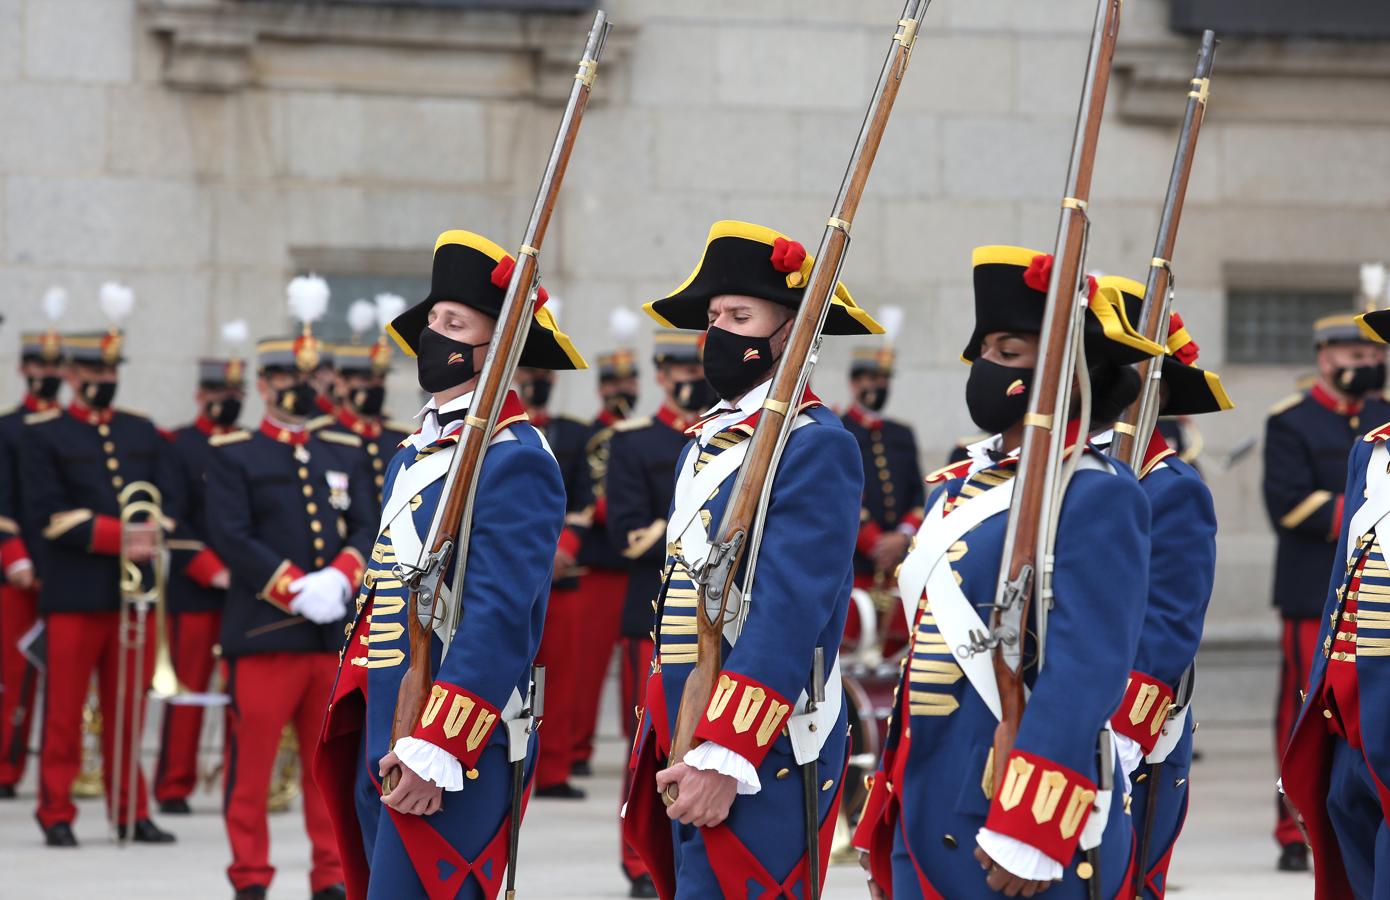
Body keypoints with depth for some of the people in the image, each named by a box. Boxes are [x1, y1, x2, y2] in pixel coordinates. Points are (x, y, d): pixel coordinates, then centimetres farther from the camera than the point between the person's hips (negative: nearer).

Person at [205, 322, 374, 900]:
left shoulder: (346, 453, 16)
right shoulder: (232, 456, 2)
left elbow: (368, 529, 8)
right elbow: (230, 537, -9)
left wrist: (339, 579, -13)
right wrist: (297, 590, -17)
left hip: (338, 633, 4)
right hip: (263, 631, -4)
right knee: (251, 761, -2)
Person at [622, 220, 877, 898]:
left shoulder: (816, 446, -12)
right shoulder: (705, 444, 17)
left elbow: (789, 613, -19)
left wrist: (723, 758, -24)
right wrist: (662, 742, 18)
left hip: (763, 759, -9)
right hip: (684, 750, 9)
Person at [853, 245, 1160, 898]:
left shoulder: (1097, 497, -10)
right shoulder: (956, 488, 15)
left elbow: (1085, 675, -17)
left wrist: (1029, 834, -22)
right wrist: (886, 830, 18)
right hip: (926, 820, 8)